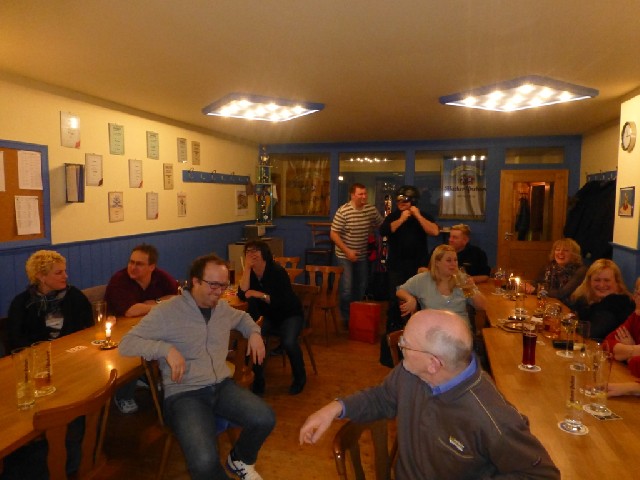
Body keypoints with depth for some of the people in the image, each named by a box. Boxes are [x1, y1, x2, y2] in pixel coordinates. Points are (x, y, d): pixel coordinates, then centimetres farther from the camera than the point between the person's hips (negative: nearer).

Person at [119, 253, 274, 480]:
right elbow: (126, 344, -10)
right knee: (205, 462, -31)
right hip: (184, 394, -5)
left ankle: (240, 460, 14)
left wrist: (254, 332, 11)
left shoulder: (223, 308, 10)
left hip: (222, 386, 6)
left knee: (265, 419, -20)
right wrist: (166, 348, -24)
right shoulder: (167, 311, -9)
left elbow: (242, 317, 32)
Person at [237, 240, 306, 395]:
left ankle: (300, 377, -2)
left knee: (288, 342, -32)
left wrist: (260, 295, -33)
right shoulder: (251, 273, -3)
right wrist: (247, 267, -23)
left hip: (290, 315, -4)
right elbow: (242, 295, -20)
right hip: (268, 317, 4)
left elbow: (284, 302, -25)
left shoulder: (277, 271, -20)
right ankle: (258, 380, -6)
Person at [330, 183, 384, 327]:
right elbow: (333, 234, -16)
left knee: (361, 287, 15)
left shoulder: (371, 209, -5)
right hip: (345, 256, -5)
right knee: (347, 288, -7)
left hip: (362, 255, 5)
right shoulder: (343, 211, -18)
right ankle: (347, 318, 12)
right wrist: (347, 251, -21)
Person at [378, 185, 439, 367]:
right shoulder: (393, 216, 4)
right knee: (396, 301, -5)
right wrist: (401, 219, -16)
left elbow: (434, 231, -14)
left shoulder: (423, 216, 4)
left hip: (419, 266, 1)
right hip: (397, 267, -1)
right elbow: (383, 231, -15)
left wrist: (417, 216, -15)